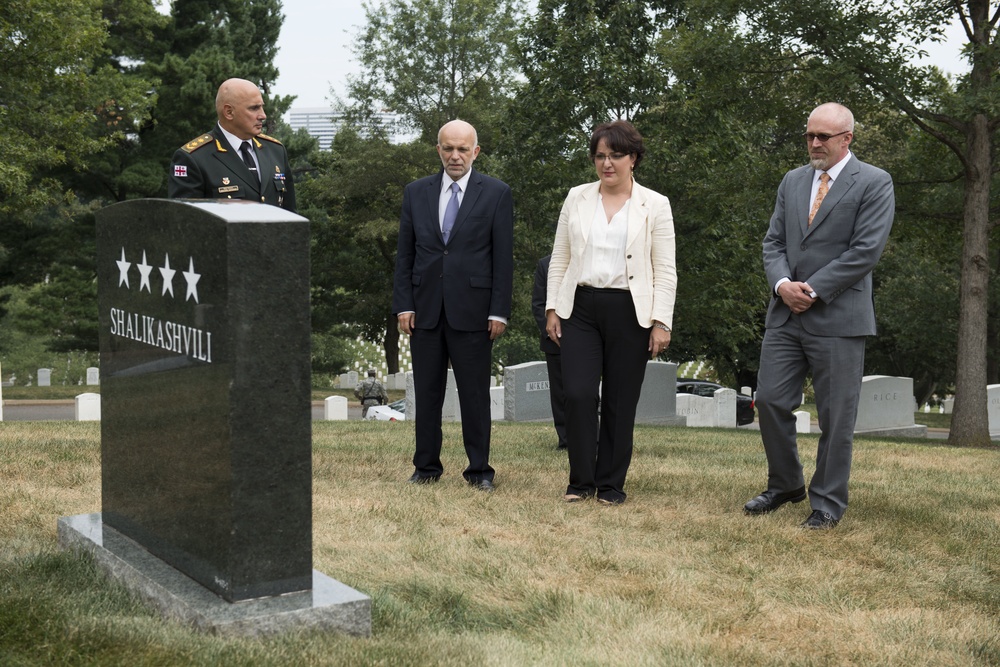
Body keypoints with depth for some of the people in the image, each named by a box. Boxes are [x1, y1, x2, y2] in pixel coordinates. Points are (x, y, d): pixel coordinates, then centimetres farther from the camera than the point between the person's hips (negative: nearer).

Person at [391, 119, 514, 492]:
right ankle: (427, 467, 18)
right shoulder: (416, 193, 10)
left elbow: (503, 257, -1)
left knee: (475, 394, 2)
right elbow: (405, 254, 10)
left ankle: (480, 470, 11)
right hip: (425, 308, 3)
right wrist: (403, 305, 1)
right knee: (427, 393, 8)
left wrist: (499, 311, -6)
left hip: (472, 309, -3)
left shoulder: (496, 194, 2)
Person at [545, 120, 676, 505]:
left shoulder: (655, 206, 2)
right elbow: (559, 259, 12)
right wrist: (552, 308, 5)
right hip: (580, 308, 2)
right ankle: (581, 480, 8)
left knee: (620, 402, 4)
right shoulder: (577, 199, 9)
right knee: (578, 395, -8)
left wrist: (661, 322, -7)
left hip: (629, 312, -1)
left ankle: (611, 484, 16)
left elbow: (665, 271, 0)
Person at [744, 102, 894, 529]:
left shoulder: (873, 184, -3)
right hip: (786, 315, 5)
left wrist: (813, 291, -13)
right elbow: (774, 242, 13)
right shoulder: (792, 181, 15)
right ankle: (785, 485, 23)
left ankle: (827, 502, 12)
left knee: (836, 415, 1)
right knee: (770, 401, 4)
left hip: (838, 317, -5)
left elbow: (866, 251, -11)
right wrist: (782, 284, -7)